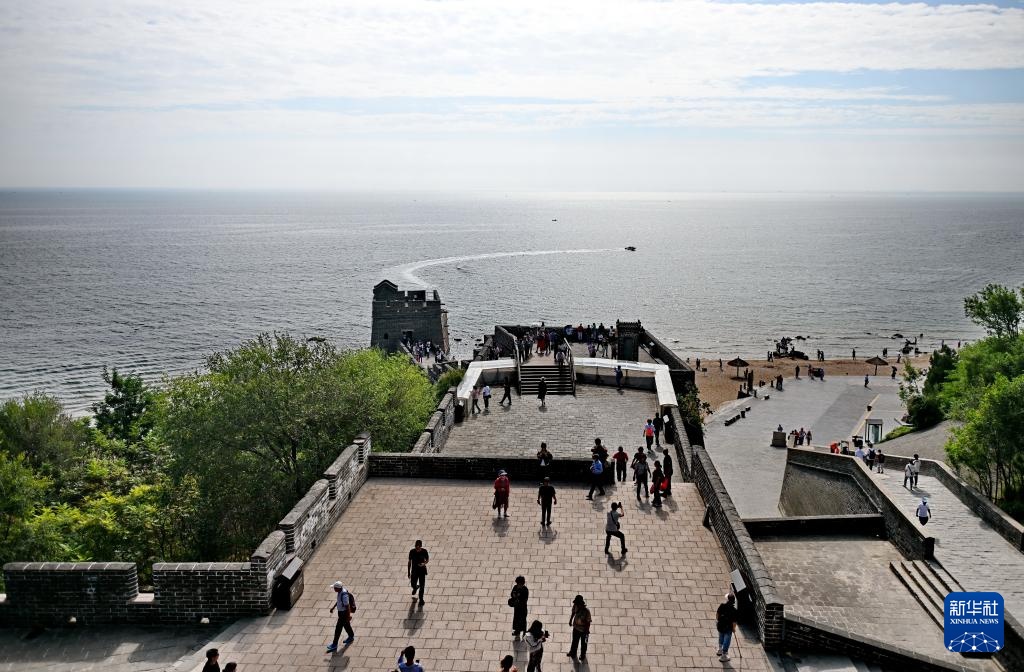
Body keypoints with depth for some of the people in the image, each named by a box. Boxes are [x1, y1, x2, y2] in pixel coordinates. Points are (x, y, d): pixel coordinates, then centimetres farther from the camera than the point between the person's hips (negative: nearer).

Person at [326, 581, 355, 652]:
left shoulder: (344, 595, -35)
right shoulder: (340, 591, -6)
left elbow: (348, 606, -27)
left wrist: (349, 616, -19)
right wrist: (333, 607, 16)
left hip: (344, 613, -9)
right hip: (340, 611, 9)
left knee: (338, 628, 0)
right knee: (346, 624, 26)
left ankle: (334, 645, 11)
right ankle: (351, 637, 47)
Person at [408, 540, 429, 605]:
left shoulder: (424, 551, -15)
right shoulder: (412, 552, -13)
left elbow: (427, 559, 0)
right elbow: (410, 562, -3)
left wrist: (424, 563, -24)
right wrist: (409, 572, 0)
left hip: (422, 570, -1)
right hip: (414, 570, 1)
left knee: (422, 586, 3)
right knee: (413, 585, 7)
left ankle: (421, 599, 25)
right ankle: (415, 588, 46)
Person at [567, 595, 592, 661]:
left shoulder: (586, 611, -35)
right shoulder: (575, 606, -20)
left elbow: (588, 622, -22)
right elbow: (573, 613, 4)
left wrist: (587, 632, -15)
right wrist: (570, 620, 16)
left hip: (583, 630, -4)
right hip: (576, 628, 4)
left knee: (583, 643, 21)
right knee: (575, 641, 25)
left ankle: (583, 655, 46)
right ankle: (573, 653, 50)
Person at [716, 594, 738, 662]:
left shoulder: (722, 605, -18)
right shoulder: (734, 610, -28)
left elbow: (717, 613, -3)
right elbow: (734, 621, -20)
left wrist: (717, 620, 17)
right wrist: (734, 628, 0)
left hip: (720, 625, 4)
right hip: (728, 628, -4)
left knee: (721, 637, 31)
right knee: (726, 641, 16)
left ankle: (720, 650, 53)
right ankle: (723, 656, 30)